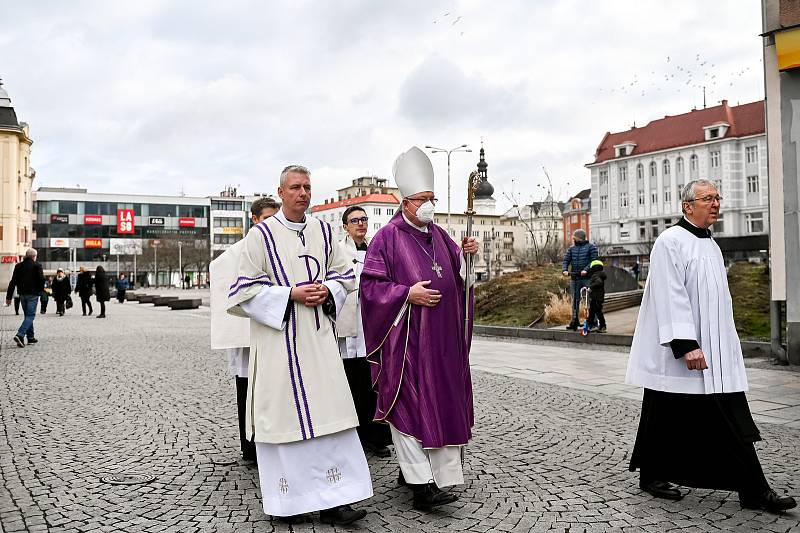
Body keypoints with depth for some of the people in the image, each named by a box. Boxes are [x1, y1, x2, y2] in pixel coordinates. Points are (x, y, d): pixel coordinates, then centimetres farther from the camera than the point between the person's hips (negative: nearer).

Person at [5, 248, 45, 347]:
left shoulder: (18, 266, 8)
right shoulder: (37, 265, -6)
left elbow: (13, 282, 6)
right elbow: (41, 279, -13)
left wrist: (8, 297, 7)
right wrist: (41, 290, 5)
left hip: (22, 294, 5)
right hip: (33, 294, -5)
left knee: (28, 315, 15)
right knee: (30, 316, -4)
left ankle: (31, 338, 19)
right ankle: (20, 335, -21)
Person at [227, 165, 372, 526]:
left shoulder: (323, 231, 10)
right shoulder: (261, 234, -3)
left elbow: (345, 274, 17)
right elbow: (246, 289, -4)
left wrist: (327, 291, -4)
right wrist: (291, 294, -14)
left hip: (318, 337, 4)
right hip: (279, 339, -4)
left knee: (328, 411, -1)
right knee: (283, 413, 2)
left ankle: (331, 500, 7)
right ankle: (287, 501, 17)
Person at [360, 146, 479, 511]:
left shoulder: (438, 234, 14)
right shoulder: (387, 237, -5)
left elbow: (457, 274, 17)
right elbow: (371, 286, -9)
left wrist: (466, 253, -2)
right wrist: (408, 294, -18)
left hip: (441, 336, 7)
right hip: (405, 336, -7)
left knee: (438, 401, 11)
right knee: (408, 403, -8)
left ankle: (411, 468, 26)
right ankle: (421, 485, -7)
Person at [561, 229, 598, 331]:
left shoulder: (591, 247, 1)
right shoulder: (571, 248, 15)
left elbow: (594, 260, -9)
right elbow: (566, 260, 8)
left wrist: (586, 269, -24)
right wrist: (564, 270, -12)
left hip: (587, 278, -5)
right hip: (574, 278, 5)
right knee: (575, 300, 8)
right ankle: (574, 321, 15)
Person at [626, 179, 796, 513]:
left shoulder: (710, 244, 15)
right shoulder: (671, 242, -12)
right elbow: (671, 297, -20)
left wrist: (722, 345, 20)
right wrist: (686, 345, -25)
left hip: (717, 353, 8)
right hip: (678, 351, -8)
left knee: (733, 422, 6)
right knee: (668, 418, 5)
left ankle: (753, 491, 11)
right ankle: (651, 476, 22)